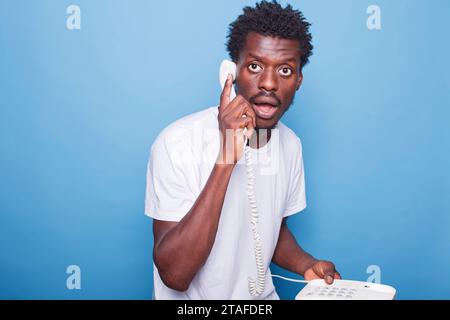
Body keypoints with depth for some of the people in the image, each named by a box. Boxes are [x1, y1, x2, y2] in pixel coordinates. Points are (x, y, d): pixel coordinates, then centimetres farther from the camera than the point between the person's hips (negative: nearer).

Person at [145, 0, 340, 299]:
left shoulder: (291, 144, -2)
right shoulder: (179, 142, -20)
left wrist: (307, 265, -8)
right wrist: (225, 160, -31)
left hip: (262, 297, 3)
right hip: (190, 311, -3)